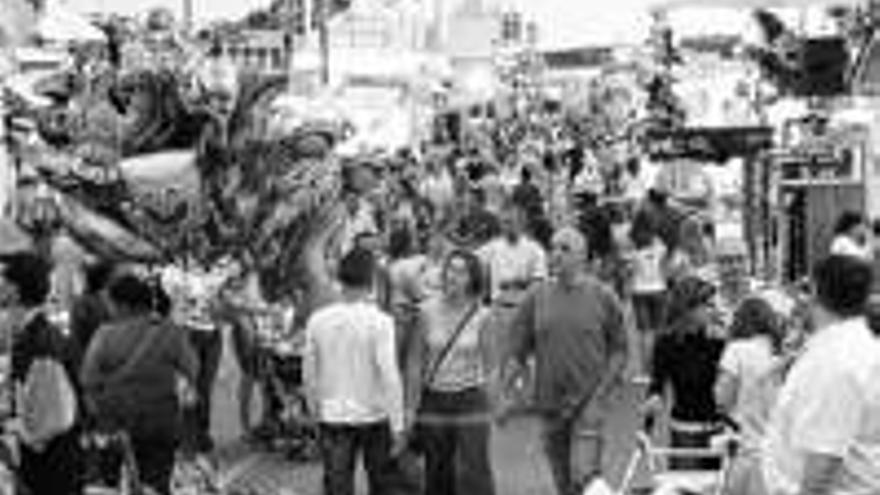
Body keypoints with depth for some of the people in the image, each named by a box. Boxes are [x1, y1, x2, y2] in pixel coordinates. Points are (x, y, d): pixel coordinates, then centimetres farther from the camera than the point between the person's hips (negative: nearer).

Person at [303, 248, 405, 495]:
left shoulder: (318, 320, -4)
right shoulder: (380, 321, -15)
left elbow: (309, 374, 5)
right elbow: (389, 375, -17)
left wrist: (316, 410, 20)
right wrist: (398, 427, -13)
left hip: (333, 417, 2)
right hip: (374, 417, -2)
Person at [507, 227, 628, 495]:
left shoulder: (603, 296, -3)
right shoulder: (537, 296, 3)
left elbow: (619, 349, 3)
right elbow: (519, 346, 8)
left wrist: (601, 391, -8)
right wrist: (507, 391, -1)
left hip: (588, 399, -3)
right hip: (550, 400, 3)